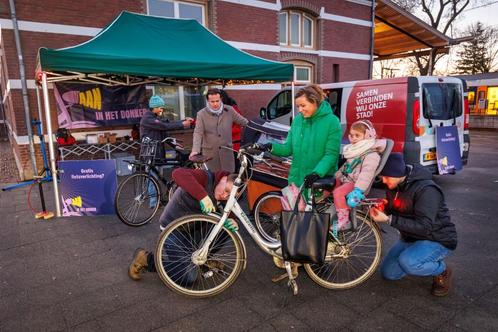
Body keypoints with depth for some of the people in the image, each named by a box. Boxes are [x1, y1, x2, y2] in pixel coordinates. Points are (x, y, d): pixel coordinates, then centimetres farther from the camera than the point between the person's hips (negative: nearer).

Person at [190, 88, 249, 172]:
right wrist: (195, 150, -25)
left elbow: (243, 122, 10)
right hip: (210, 151, -1)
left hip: (227, 150, 2)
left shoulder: (229, 110, 1)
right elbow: (198, 133, -11)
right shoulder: (201, 114, -5)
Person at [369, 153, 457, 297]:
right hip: (411, 238, 8)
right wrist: (381, 208, -14)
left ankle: (442, 271, -3)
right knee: (388, 272, 4)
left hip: (438, 240, -7)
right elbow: (392, 211, 9)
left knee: (407, 261, -34)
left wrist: (389, 220, -37)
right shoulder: (393, 187, -3)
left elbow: (424, 227, -32)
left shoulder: (426, 190, -28)